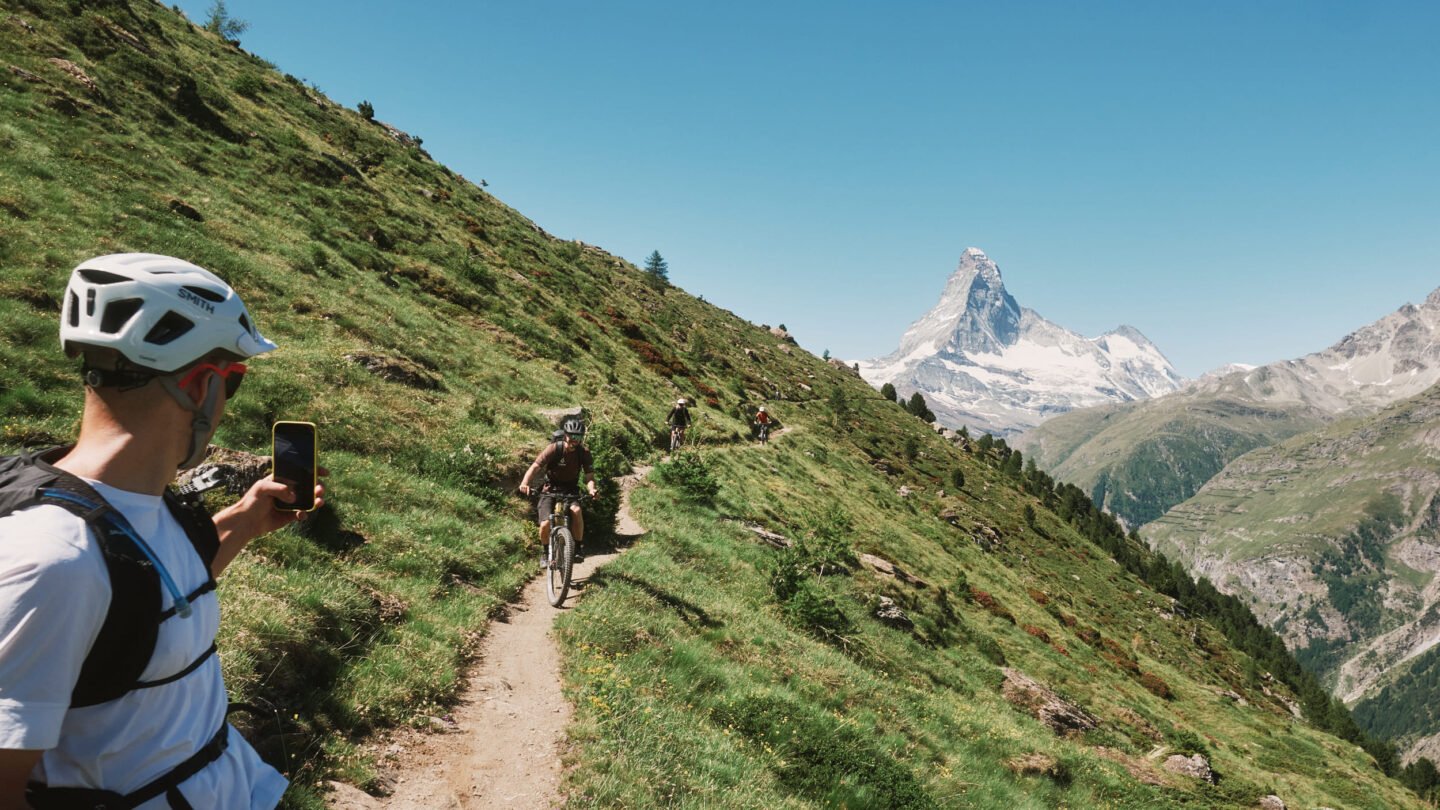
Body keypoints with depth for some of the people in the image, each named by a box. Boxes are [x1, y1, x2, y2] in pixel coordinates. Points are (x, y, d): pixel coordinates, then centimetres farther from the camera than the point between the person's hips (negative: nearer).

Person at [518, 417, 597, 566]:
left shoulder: (584, 452, -10)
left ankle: (577, 549, -15)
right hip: (550, 490, -1)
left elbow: (589, 476, -13)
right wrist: (525, 483, -42)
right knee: (545, 524, -20)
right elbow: (535, 467, -23)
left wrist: (591, 489, -36)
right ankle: (545, 551, 12)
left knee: (576, 510, -32)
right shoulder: (554, 448, -17)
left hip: (570, 491, 1)